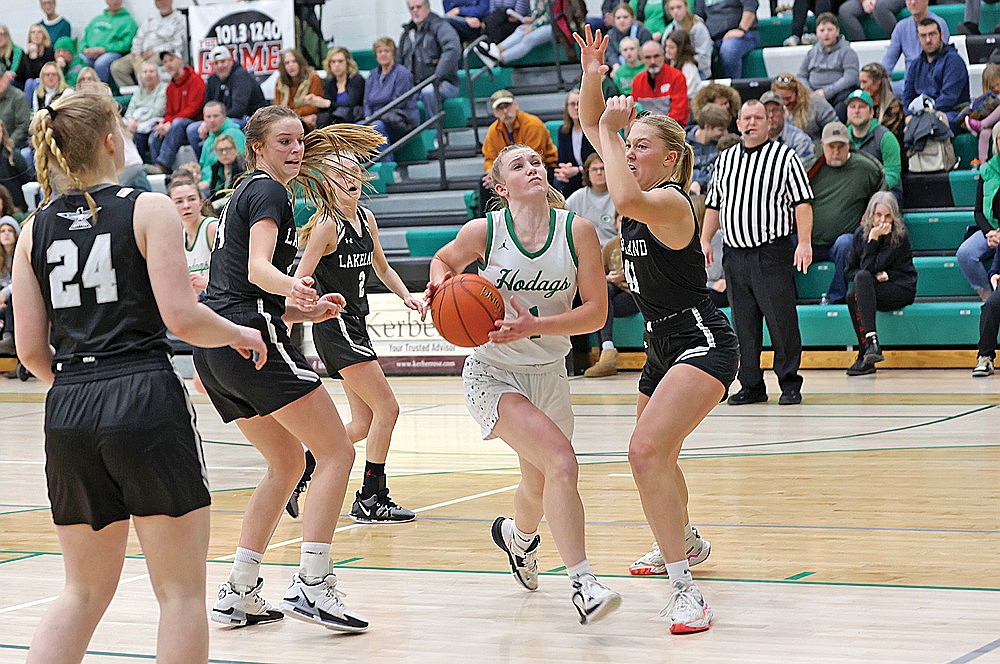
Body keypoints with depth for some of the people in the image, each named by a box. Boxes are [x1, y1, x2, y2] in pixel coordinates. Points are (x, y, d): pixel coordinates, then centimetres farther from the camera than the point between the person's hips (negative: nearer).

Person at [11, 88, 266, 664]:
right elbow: (181, 316, -12)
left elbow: (30, 348, 7)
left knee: (86, 591, 18)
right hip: (146, 401, -5)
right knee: (182, 591, 5)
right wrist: (239, 333, 7)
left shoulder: (35, 230, 10)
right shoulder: (148, 210, -3)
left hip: (68, 413, 5)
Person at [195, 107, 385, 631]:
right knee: (337, 452, -6)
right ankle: (311, 586, -15)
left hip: (213, 346, 10)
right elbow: (258, 268, -21)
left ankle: (239, 593, 12)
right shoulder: (268, 192, -4)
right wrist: (293, 288, -41)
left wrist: (306, 310, 18)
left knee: (287, 464, 17)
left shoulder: (243, 195, 25)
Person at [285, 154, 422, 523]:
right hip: (335, 329, -9)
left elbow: (381, 267, 22)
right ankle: (371, 499, -1)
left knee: (363, 425, 9)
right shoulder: (328, 226, -14)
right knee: (387, 409, -9)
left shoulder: (366, 218, 9)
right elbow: (300, 280, -17)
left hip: (355, 325, 9)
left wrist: (406, 296, 7)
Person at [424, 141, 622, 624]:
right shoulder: (483, 231, -13)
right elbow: (444, 260, 10)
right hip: (493, 375, -4)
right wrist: (440, 283, -13)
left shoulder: (577, 230, -10)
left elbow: (596, 312, -10)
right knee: (561, 461, -26)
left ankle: (517, 535, 56)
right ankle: (582, 583, -23)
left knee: (541, 487, 20)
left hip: (548, 375, 4)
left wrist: (535, 326, -23)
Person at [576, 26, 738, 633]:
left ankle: (686, 592, -29)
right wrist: (592, 78, -9)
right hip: (664, 346, 10)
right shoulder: (644, 194, 6)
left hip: (701, 342, -10)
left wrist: (611, 130, -28)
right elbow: (594, 126, 10)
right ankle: (687, 543, 56)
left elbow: (626, 199, -41)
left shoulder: (671, 201, -18)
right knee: (655, 458, 27)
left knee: (647, 451, -27)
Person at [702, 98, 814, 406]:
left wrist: (804, 242, -14)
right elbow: (714, 204, 21)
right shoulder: (725, 159, 16)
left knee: (782, 320, -5)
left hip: (772, 252, -5)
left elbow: (802, 202, -5)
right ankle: (751, 386, 13)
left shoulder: (784, 156, 0)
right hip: (734, 254, 5)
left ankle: (790, 384, 4)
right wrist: (705, 240, 11)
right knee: (743, 323, 6)